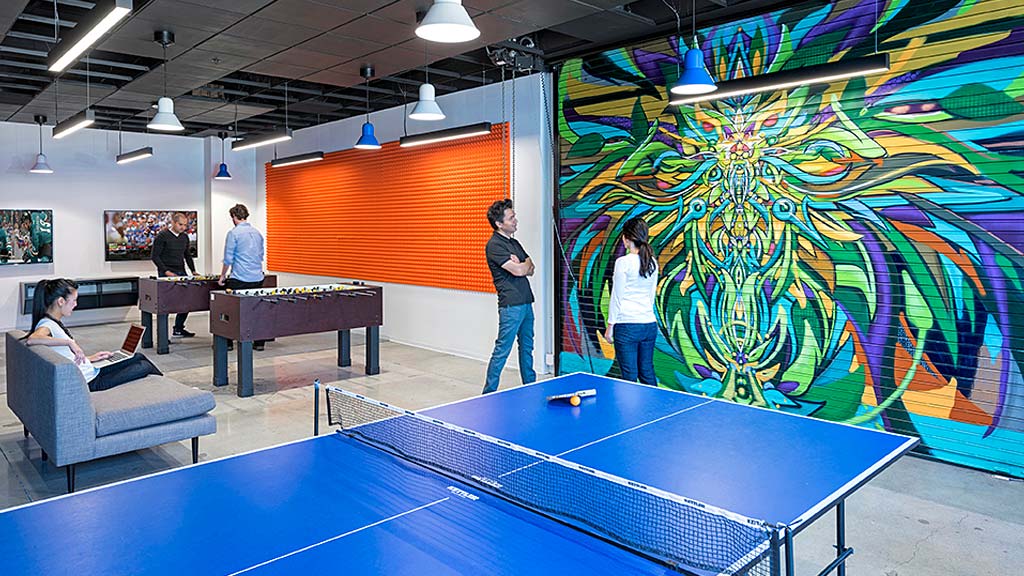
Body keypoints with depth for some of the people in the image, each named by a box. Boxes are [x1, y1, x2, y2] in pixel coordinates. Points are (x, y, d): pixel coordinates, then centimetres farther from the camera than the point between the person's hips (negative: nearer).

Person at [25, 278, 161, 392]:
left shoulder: (56, 323, 10)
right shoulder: (46, 325, -18)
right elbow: (31, 340, -43)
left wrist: (90, 358, 13)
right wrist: (70, 342, -41)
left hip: (91, 372, 10)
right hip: (90, 383, -10)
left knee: (139, 357, 14)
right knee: (145, 367, -8)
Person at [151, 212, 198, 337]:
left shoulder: (185, 237, 13)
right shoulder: (162, 236, -7)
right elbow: (155, 256, -9)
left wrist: (193, 271, 9)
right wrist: (166, 271, -17)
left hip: (181, 272, 6)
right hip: (166, 274, -6)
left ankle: (179, 329, 17)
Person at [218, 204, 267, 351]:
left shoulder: (233, 233, -8)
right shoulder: (257, 233, 11)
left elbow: (228, 259, -8)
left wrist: (222, 276, 4)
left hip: (239, 279, -5)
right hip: (257, 278, 6)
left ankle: (227, 342, 12)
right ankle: (259, 342, 10)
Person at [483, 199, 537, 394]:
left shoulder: (514, 242, 16)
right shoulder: (495, 245, -12)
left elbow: (530, 270, 12)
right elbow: (518, 271, -18)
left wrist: (520, 265, -8)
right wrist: (524, 263, 3)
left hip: (526, 303, 9)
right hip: (511, 305, -9)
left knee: (527, 347, 16)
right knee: (502, 351, -5)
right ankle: (489, 393, 3)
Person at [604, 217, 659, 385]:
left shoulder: (623, 262, -11)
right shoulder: (652, 262, 6)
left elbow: (617, 297, -9)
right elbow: (652, 296, 14)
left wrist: (610, 325, -2)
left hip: (627, 326, -6)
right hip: (650, 324, 6)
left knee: (630, 378, 1)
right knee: (648, 375, 14)